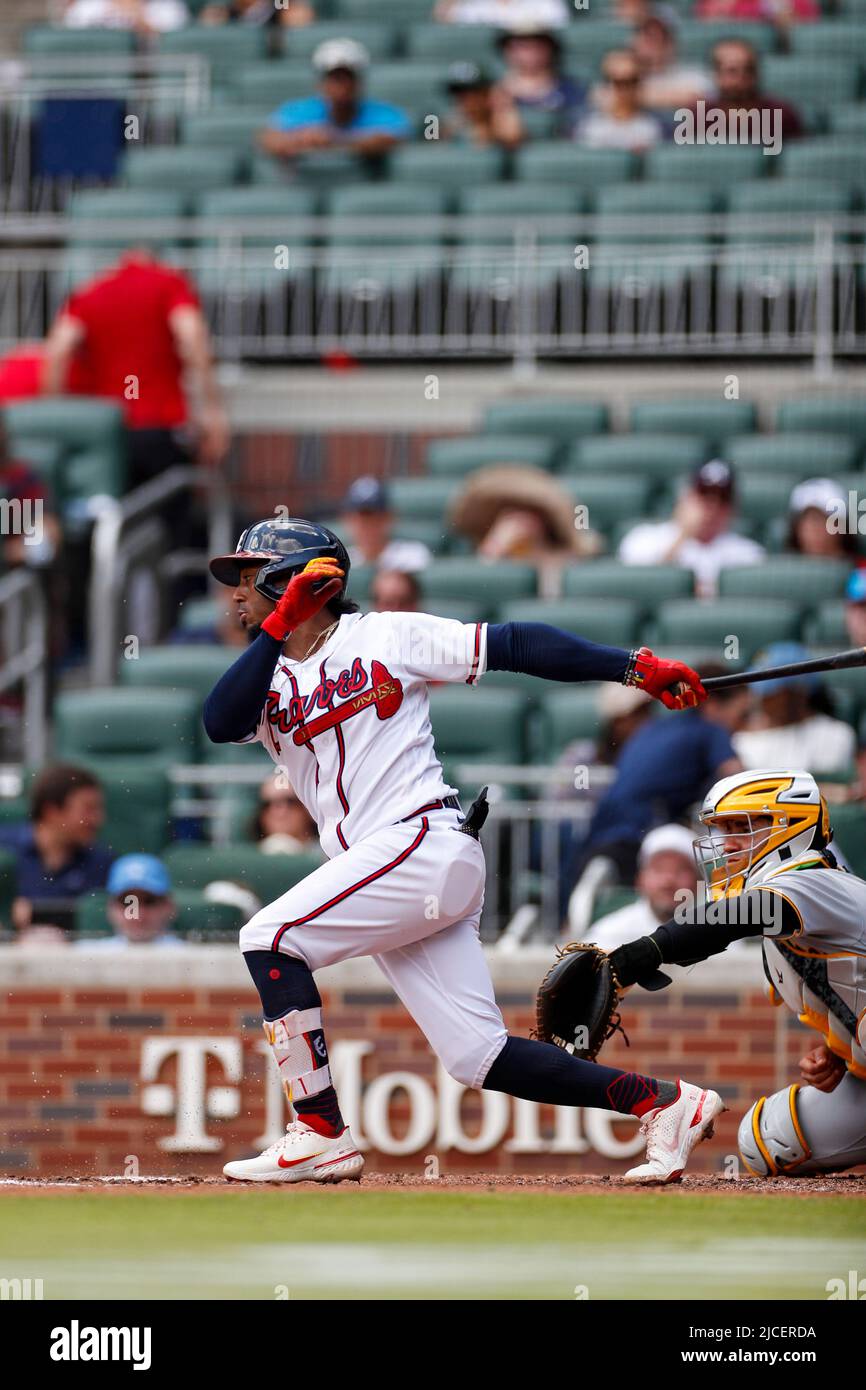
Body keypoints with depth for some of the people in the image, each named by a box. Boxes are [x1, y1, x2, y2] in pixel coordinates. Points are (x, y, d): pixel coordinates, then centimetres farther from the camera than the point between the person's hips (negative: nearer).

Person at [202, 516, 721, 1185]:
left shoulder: (385, 636, 3)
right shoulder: (269, 680, 18)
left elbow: (513, 645, 0)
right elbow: (221, 723, -4)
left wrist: (635, 667, -7)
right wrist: (281, 625, -12)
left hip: (427, 842, -7)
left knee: (270, 937, -18)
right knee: (480, 1058, 0)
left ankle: (321, 1133, -17)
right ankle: (664, 1102, 6)